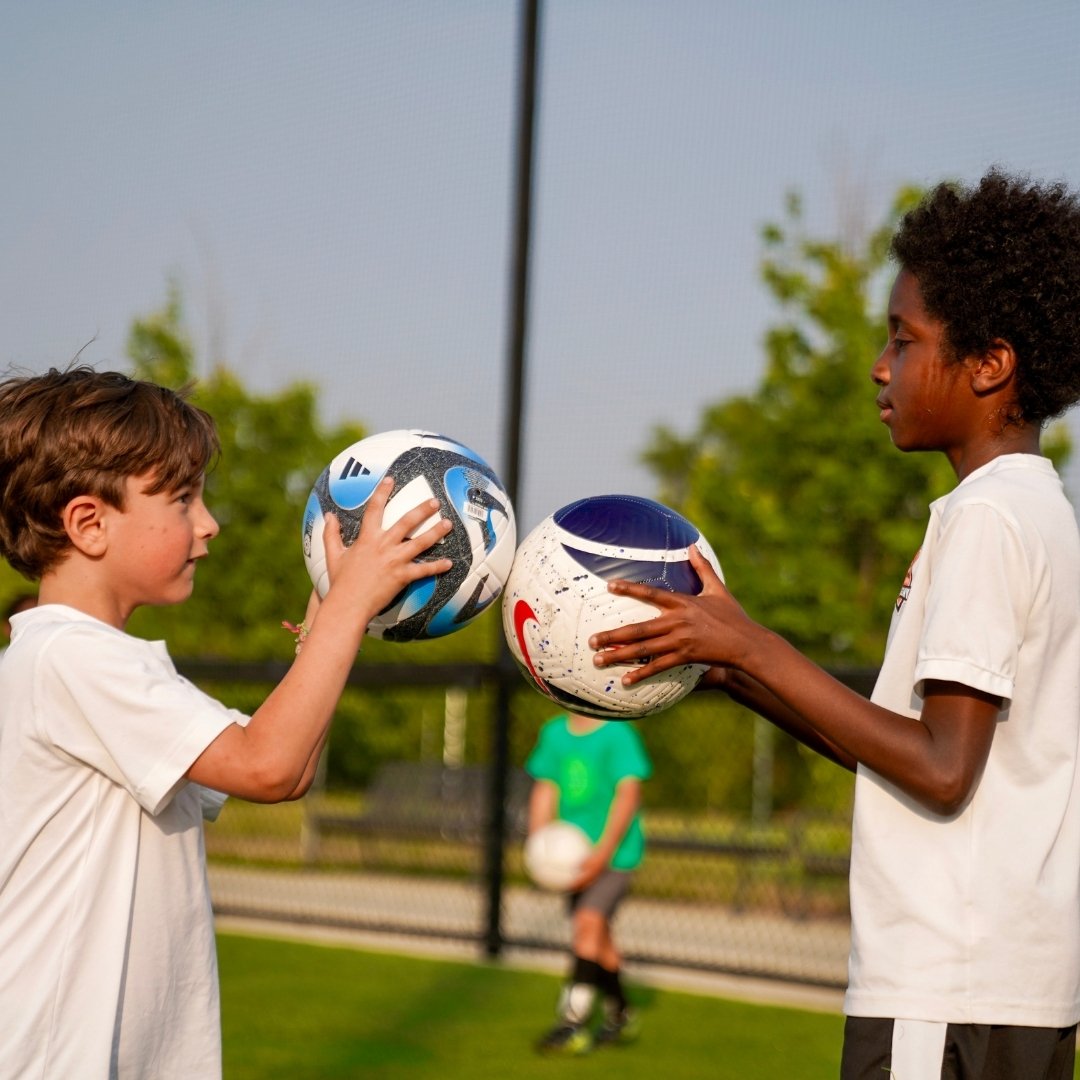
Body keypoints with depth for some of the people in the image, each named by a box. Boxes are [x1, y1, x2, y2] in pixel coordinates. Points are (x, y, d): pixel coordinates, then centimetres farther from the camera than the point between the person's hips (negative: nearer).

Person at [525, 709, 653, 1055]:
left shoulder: (618, 735, -11)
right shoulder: (554, 733, 6)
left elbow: (628, 794, -16)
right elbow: (545, 790, 9)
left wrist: (603, 852, -22)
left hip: (614, 854, -6)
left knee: (589, 924, -19)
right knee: (598, 936, 14)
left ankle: (573, 1025, -20)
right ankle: (620, 1017, 31)